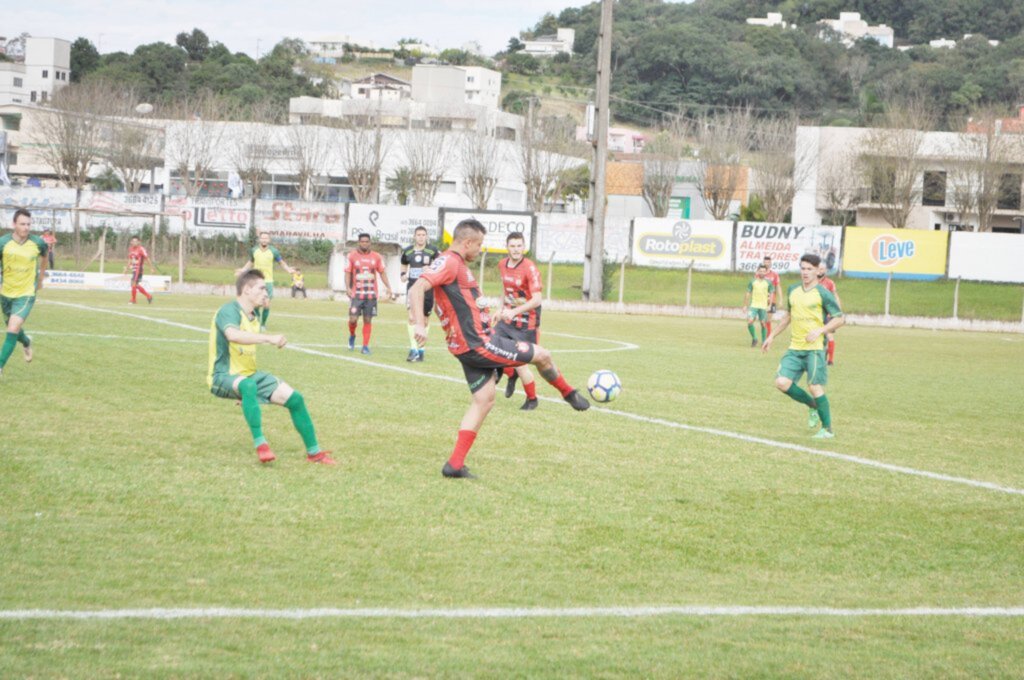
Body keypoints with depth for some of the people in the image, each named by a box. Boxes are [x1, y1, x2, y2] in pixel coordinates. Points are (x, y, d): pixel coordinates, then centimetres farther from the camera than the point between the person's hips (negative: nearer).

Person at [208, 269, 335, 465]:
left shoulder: (254, 315, 10)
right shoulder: (229, 311, -19)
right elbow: (233, 335, -41)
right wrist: (269, 338, -47)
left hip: (248, 375, 9)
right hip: (223, 377, -8)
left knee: (294, 398, -2)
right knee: (248, 385, -42)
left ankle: (314, 452, 12)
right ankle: (260, 444, -36)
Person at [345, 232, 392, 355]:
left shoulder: (376, 257, 7)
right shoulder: (352, 256, 1)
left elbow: (382, 273, 11)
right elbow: (348, 273, 1)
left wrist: (388, 287, -1)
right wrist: (348, 288, -13)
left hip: (371, 294, 2)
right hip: (356, 293, -2)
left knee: (367, 320, 1)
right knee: (353, 319, -8)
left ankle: (365, 346, 7)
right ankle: (352, 336, 23)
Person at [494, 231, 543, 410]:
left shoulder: (530, 268, -19)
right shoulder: (502, 265, 3)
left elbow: (536, 300, -24)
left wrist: (514, 311, -31)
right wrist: (501, 309, 14)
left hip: (526, 324, -7)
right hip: (507, 319, 7)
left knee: (520, 364, -5)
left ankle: (532, 399, 18)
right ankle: (512, 375, 24)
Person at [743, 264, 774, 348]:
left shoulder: (768, 283, 2)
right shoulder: (753, 282, 2)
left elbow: (771, 294, 7)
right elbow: (748, 294, 8)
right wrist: (745, 305, 6)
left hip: (763, 306, 0)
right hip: (753, 305, 0)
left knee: (763, 324, 2)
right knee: (749, 321, -15)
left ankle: (764, 342, 16)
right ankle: (754, 338, 4)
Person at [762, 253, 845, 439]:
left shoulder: (823, 294, -7)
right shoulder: (793, 290, 11)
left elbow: (840, 318, -6)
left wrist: (820, 330, -20)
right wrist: (772, 336, 25)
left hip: (814, 348, -6)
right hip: (795, 348, 6)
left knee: (814, 387, -10)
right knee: (782, 383, -8)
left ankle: (827, 429, 5)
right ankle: (813, 406, 16)